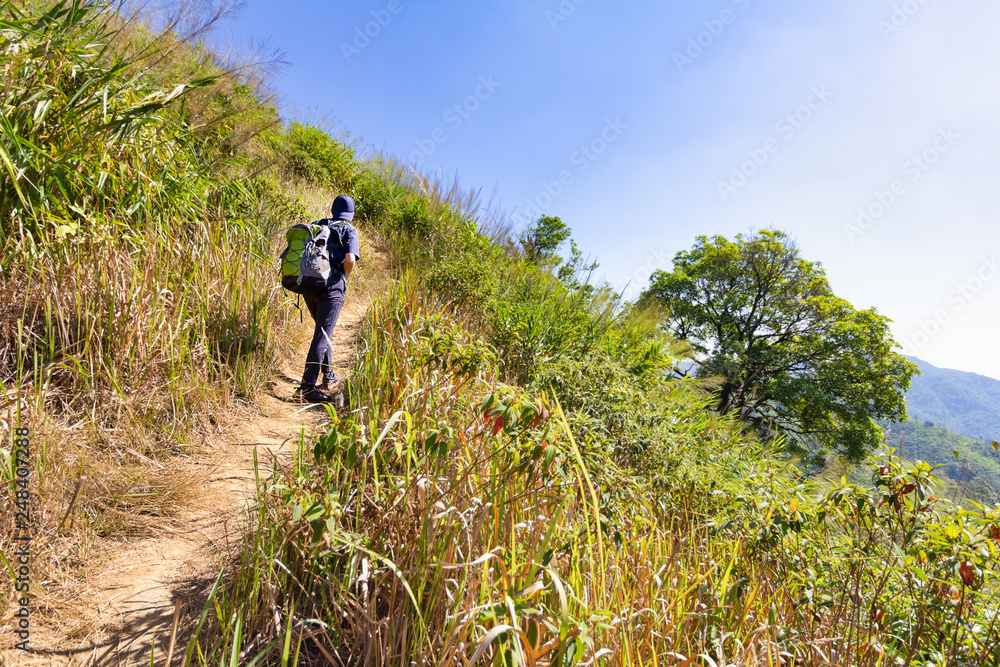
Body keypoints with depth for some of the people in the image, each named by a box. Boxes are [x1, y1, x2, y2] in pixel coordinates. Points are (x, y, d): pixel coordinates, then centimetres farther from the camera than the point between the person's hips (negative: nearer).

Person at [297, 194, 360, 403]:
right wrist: (345, 277, 3)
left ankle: (328, 376, 31)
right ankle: (308, 386, -12)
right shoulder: (349, 230, 2)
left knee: (323, 330, 23)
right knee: (322, 335, -7)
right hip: (331, 288, -6)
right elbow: (350, 259, -14)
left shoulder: (316, 226, 17)